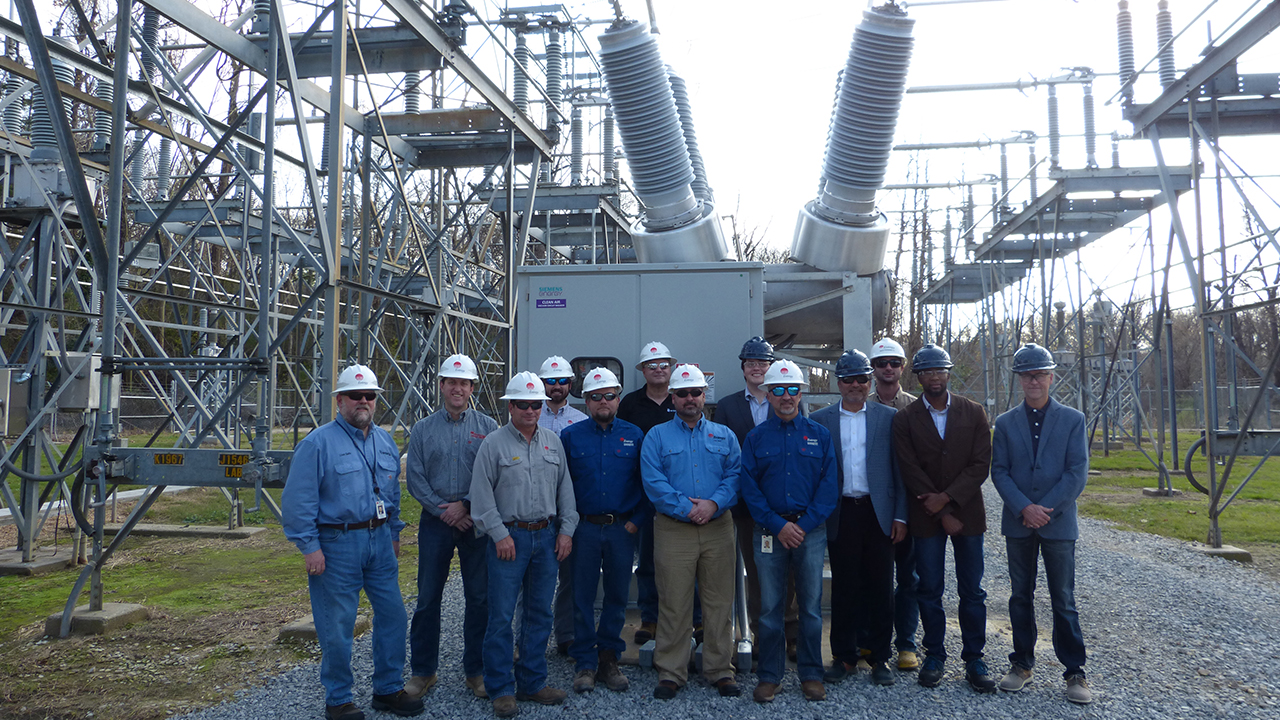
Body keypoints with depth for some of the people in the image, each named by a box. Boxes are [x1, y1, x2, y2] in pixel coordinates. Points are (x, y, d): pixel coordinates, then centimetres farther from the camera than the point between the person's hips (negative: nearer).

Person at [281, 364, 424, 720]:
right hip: (337, 543, -6)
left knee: (393, 615, 9)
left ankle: (388, 690, 25)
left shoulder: (386, 441, 11)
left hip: (379, 541, 6)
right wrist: (310, 547, -14)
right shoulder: (318, 443, -9)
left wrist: (394, 533, 19)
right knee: (337, 627, 3)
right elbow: (298, 500, -11)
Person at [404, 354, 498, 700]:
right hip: (436, 522, 1)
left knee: (479, 597, 5)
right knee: (427, 597, 5)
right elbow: (414, 478, 1)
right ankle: (423, 671, 19)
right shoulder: (423, 429, 6)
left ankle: (476, 670, 17)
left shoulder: (487, 427, 3)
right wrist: (443, 510, -8)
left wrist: (465, 504, -11)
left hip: (477, 521, 0)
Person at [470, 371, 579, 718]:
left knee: (540, 613, 10)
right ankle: (501, 689, 9)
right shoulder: (494, 443, -3)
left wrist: (566, 530, 6)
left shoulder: (553, 442, 10)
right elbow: (482, 495, -6)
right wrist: (499, 534, -10)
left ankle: (532, 682, 22)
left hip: (546, 536, 5)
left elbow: (565, 489, 13)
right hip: (509, 535, -4)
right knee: (501, 615, -2)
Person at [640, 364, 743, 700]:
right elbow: (653, 481, -5)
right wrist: (686, 508, -14)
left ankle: (720, 670, 17)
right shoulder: (657, 436, 6)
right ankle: (671, 673, 11)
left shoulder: (724, 435, 14)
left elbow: (735, 474, 2)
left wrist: (714, 504, -14)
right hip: (673, 530, -2)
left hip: (718, 528, 2)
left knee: (720, 602, 5)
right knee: (674, 604, 0)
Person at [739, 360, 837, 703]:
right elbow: (748, 485, 0)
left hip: (811, 530, 0)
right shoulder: (756, 438, 5)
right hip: (770, 530, 0)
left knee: (811, 606, 5)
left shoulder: (819, 434, 6)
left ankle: (811, 675, 18)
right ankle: (769, 676, 15)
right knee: (770, 607, 4)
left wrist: (804, 525, -8)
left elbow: (828, 484, 1)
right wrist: (778, 526, -9)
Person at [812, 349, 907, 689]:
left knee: (880, 586, 5)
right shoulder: (820, 420, 5)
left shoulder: (888, 418, 6)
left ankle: (878, 657, 18)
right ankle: (844, 656, 19)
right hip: (841, 514, 0)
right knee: (843, 586, 7)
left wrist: (900, 516, -1)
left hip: (879, 513, 0)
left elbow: (899, 470, 5)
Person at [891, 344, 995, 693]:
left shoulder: (973, 413, 3)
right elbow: (910, 471, -6)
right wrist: (942, 515, -11)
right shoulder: (904, 419, -1)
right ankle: (935, 655, 18)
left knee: (972, 591, 5)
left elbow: (981, 465, -3)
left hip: (967, 511, 1)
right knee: (929, 590, 5)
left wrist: (947, 497, -14)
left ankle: (974, 658, 16)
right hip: (926, 517, -1)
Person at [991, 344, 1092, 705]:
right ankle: (1022, 664, 21)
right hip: (1018, 524, 2)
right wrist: (1025, 508, -13)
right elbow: (999, 472, 1)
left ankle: (1074, 671, 13)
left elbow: (1077, 473, -5)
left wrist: (1045, 509, -12)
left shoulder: (1073, 419, 1)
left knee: (1063, 600, 3)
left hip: (1058, 523, -2)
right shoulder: (1005, 423, 6)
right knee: (1020, 597, 10)